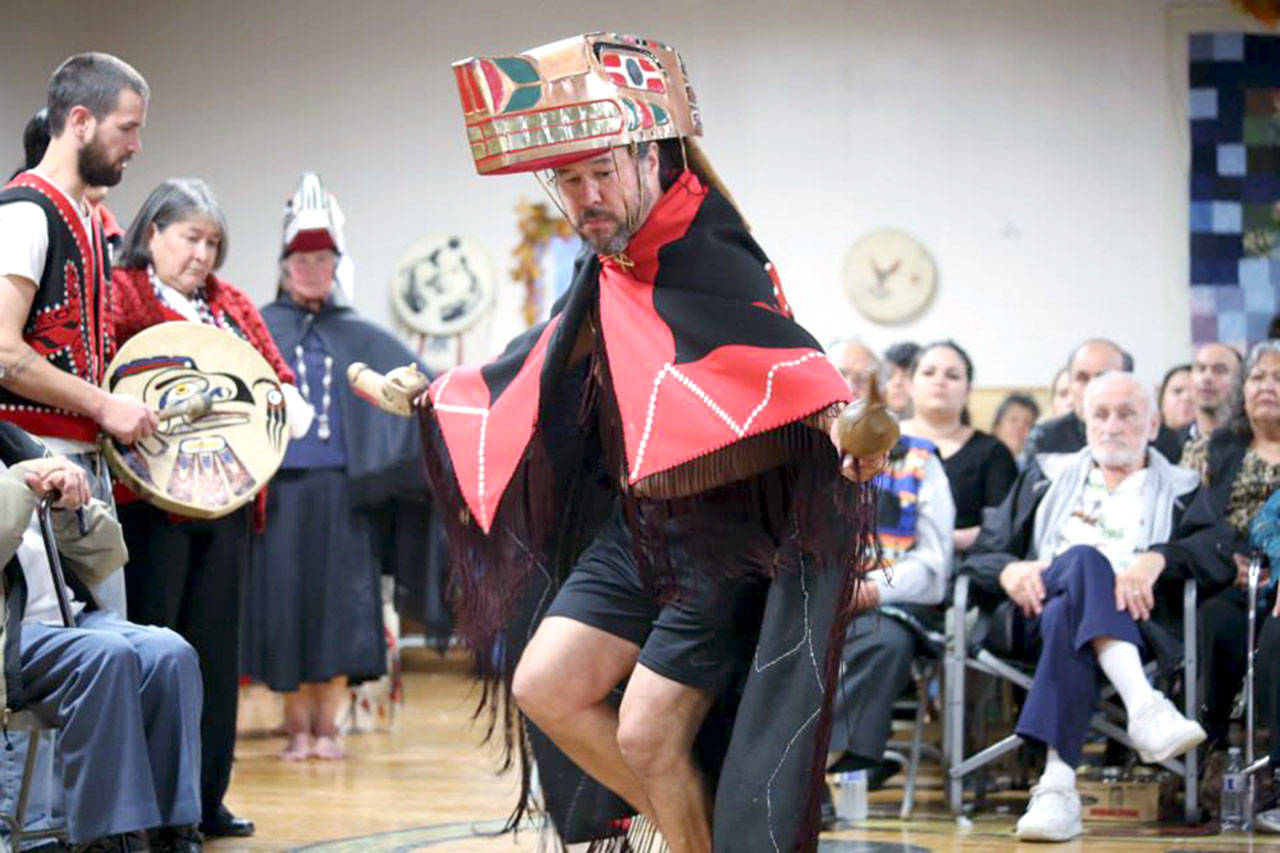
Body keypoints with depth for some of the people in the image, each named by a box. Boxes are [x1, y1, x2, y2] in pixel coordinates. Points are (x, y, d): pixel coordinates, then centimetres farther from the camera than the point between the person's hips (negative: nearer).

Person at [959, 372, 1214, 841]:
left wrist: (1158, 558, -19)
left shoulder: (1182, 491, 25)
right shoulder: (1046, 477, 32)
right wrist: (1008, 570, -4)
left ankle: (1057, 786, -56)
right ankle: (1145, 709, -56)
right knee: (1084, 559, -36)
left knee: (1066, 619, -39)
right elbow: (980, 556, 21)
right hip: (1034, 617, 1)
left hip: (1132, 620, -1)